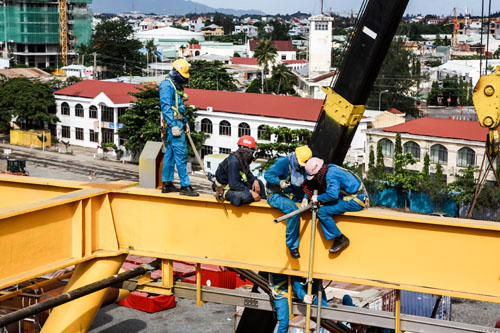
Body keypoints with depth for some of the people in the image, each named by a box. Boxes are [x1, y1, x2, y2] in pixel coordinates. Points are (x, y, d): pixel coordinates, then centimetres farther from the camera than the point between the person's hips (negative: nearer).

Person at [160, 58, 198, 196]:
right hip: (173, 124, -10)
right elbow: (166, 107, -18)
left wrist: (185, 122, 23)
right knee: (181, 155, -11)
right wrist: (173, 125, -23)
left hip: (178, 124, 10)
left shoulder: (177, 86, 19)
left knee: (170, 154, 12)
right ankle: (185, 186, -11)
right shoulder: (167, 85, -11)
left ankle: (167, 184, 18)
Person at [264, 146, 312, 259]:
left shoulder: (303, 168, 8)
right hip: (276, 195, -8)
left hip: (292, 196, 8)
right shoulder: (283, 162, -13)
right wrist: (279, 182, -36)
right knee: (293, 210, -34)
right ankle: (292, 246, -25)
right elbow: (267, 174, -18)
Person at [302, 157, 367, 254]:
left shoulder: (331, 174, -17)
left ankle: (341, 239, -10)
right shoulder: (327, 171, 12)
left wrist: (318, 198, -12)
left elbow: (332, 195, -28)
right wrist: (306, 197, 15)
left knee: (322, 212, -16)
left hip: (355, 202, -10)